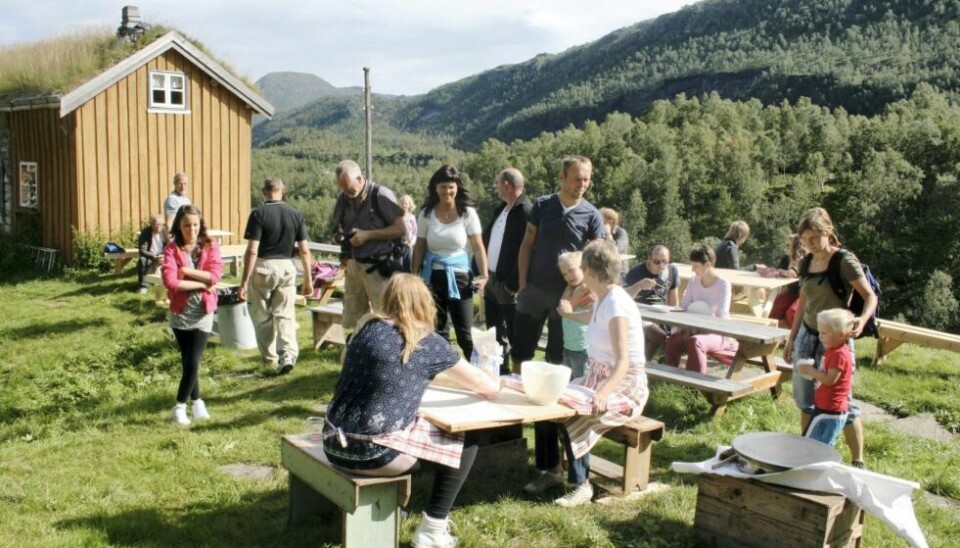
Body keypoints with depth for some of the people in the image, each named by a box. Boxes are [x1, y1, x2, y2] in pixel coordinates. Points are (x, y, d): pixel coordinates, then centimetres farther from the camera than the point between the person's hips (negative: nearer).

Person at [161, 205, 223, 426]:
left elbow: (214, 276, -15)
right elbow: (170, 281, -19)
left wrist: (185, 270, -17)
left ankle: (180, 406, 12)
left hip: (203, 312, 0)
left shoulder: (210, 246, -2)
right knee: (187, 362, 10)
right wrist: (202, 284, -16)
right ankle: (197, 400, 28)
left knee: (193, 363, -5)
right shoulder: (172, 248, -6)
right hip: (180, 312, 1)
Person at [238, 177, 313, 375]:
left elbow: (252, 251, -15)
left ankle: (270, 358, 23)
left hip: (262, 268, -3)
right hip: (286, 268, 3)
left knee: (262, 316, 13)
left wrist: (245, 281, -11)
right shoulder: (295, 215, 2)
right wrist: (308, 279, 9)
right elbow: (304, 250, 1)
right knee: (285, 315, 7)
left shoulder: (258, 214, -10)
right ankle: (288, 354, -12)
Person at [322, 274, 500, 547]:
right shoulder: (427, 342, -5)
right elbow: (486, 387, 6)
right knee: (466, 439, 10)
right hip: (374, 453, -6)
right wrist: (497, 385, 31)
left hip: (334, 445, 7)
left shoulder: (368, 328, 8)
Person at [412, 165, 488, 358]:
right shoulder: (427, 213, 0)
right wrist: (414, 277, 2)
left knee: (465, 331, 0)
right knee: (435, 330, 10)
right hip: (433, 276, 2)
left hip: (459, 276, -2)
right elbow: (419, 248, 6)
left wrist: (484, 275, -17)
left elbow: (478, 247, -6)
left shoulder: (467, 213, -5)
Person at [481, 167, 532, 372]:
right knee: (494, 332, 18)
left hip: (509, 284, -9)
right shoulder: (501, 209, 12)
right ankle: (498, 370, 30)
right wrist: (483, 273, 10)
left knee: (513, 335, 1)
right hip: (492, 279, 9)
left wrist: (514, 284, -20)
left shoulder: (526, 212, -17)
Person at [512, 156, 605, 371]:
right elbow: (527, 245, 4)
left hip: (567, 293, -1)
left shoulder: (592, 215, -4)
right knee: (521, 349, 7)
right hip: (534, 288, 1)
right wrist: (522, 283, -4)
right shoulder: (542, 205, -1)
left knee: (558, 354, 10)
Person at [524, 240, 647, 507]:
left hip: (624, 386, -9)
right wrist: (569, 313, 51)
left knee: (570, 417, -27)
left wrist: (603, 394, -45)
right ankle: (551, 470, 7)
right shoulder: (602, 300, 6)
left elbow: (623, 362, -30)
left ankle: (581, 485, -11)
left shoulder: (617, 304, -21)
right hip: (596, 380, 9)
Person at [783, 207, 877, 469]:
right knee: (804, 397, 11)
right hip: (807, 335, 6)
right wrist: (791, 338, 16)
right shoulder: (807, 262, 6)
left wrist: (863, 319, -33)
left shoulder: (844, 261, -13)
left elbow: (870, 296, -13)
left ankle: (858, 462, 7)